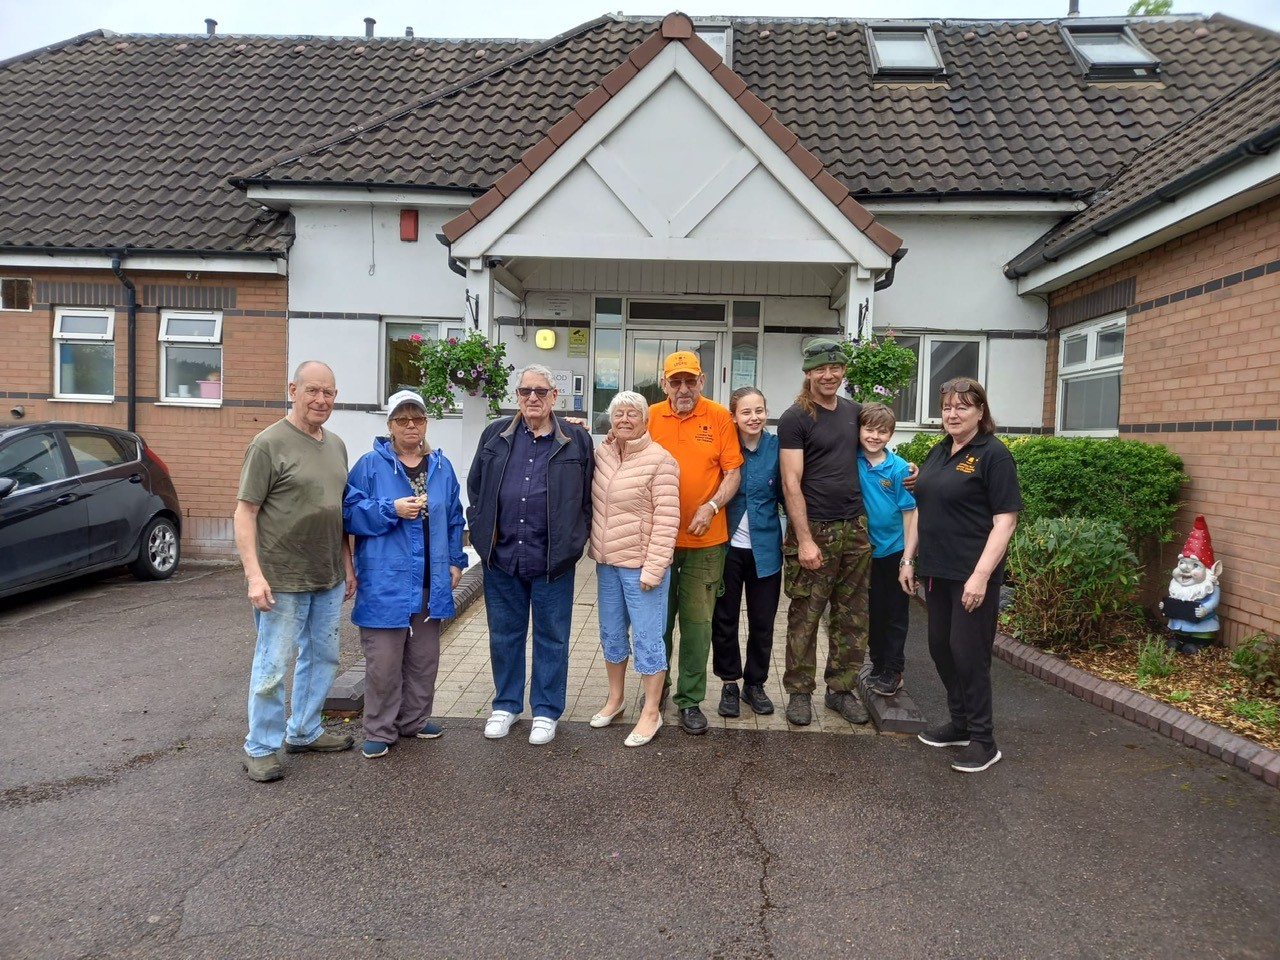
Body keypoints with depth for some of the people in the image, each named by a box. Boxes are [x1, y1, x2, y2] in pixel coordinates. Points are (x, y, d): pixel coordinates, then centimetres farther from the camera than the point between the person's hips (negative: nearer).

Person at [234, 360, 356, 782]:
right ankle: (261, 747, 18)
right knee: (273, 667, 2)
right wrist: (254, 574, -19)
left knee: (322, 658, 16)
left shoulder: (336, 445, 11)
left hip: (328, 578, 7)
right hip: (283, 579, -7)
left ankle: (304, 731, 33)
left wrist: (348, 563, 16)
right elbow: (244, 513, -12)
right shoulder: (269, 443, -10)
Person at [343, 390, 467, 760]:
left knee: (424, 658, 14)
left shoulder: (442, 467, 10)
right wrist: (392, 509, -18)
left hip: (431, 583, 5)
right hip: (385, 583, -4)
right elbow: (350, 512, -7)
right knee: (383, 661, -1)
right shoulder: (370, 464, -3)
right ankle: (379, 730, 13)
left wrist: (455, 561, 8)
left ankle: (415, 719, 30)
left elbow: (454, 519, 15)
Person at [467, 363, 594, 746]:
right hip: (501, 556, 2)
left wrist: (574, 540, -1)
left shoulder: (576, 440, 2)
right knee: (504, 635, 14)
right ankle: (506, 704, 31)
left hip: (553, 560, -2)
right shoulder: (495, 435, 7)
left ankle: (546, 711, 23)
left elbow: (588, 496, 4)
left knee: (551, 637, 8)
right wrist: (481, 529, 4)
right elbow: (475, 487, 12)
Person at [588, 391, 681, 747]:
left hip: (640, 565, -7)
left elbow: (666, 520, -16)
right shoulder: (602, 453, 6)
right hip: (606, 562, 7)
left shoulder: (659, 460, -14)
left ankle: (652, 713, 17)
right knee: (611, 633, 18)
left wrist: (653, 568, -19)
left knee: (647, 637, 3)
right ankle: (615, 698, 36)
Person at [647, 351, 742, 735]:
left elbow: (732, 472, -1)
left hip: (705, 539, -1)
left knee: (697, 622, 4)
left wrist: (712, 506, -16)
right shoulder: (651, 417, 1)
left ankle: (690, 700, 16)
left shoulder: (719, 417, -2)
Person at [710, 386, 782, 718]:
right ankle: (730, 684, 25)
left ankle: (755, 684, 28)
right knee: (724, 620, 9)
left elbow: (785, 492, 3)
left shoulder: (777, 448, -4)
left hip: (765, 550, 1)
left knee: (762, 623, 11)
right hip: (728, 547, 0)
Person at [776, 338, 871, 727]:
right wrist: (804, 539, -16)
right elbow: (791, 483, -11)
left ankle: (841, 689, 24)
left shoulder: (855, 412, 12)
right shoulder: (795, 419, -6)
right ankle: (799, 692, 15)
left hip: (856, 528, 6)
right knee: (805, 617, 1)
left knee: (852, 617, 10)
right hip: (814, 530, -5)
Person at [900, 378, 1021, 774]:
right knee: (941, 648, 14)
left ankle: (983, 740, 14)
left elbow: (1005, 520, -15)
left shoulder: (993, 455, -10)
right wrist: (908, 559, 14)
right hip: (936, 571, 7)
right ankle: (960, 723, 30)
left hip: (972, 575, -7)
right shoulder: (937, 453, 12)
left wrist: (981, 575, -21)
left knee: (969, 653, -1)